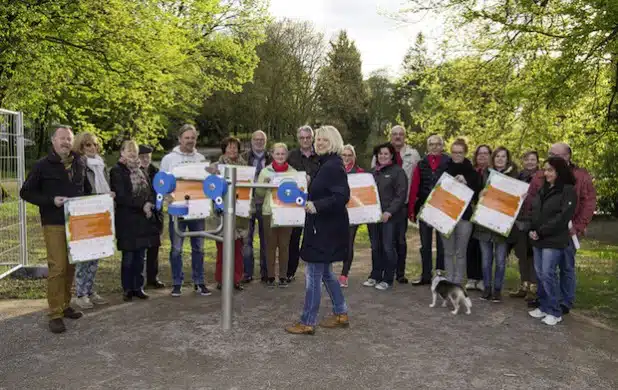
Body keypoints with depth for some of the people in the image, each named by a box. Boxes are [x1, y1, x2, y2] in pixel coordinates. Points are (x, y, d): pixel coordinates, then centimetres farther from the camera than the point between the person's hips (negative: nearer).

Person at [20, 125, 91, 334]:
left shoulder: (80, 164, 8)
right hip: (54, 224, -5)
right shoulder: (43, 165, -5)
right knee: (57, 267, -7)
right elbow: (26, 192, -2)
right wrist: (51, 201, -15)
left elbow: (87, 190, 21)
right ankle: (55, 314, 1)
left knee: (71, 266, 11)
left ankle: (65, 305, 26)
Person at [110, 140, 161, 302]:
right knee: (128, 257, 1)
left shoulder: (141, 170, 16)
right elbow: (121, 197, -13)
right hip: (127, 221, -5)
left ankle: (138, 287, 18)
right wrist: (142, 205, -17)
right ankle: (127, 289, 13)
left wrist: (150, 204, -7)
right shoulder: (117, 171, -4)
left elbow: (151, 191, 14)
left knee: (141, 256, 9)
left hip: (145, 219, 6)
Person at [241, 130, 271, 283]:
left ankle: (265, 271, 19)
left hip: (265, 203, 1)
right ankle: (247, 272, 11)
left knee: (265, 238, 8)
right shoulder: (244, 157, 4)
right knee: (246, 238, 2)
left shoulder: (271, 159, 7)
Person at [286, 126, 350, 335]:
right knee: (325, 271, 18)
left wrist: (317, 206, -29)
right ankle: (341, 314, 29)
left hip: (327, 228, -10)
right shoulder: (325, 164, 14)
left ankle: (307, 322, 7)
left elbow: (342, 196, -25)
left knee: (313, 273, -3)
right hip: (322, 226, 10)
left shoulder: (333, 166, -16)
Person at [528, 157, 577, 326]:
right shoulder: (543, 189, 15)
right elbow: (534, 211, 16)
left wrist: (541, 232, -16)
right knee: (539, 274, 9)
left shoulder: (568, 191, -7)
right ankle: (544, 306, 20)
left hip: (554, 240, -7)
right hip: (538, 239, 7)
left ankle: (555, 312, 3)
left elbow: (563, 217, -16)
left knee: (547, 274, -8)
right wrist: (532, 230, -1)